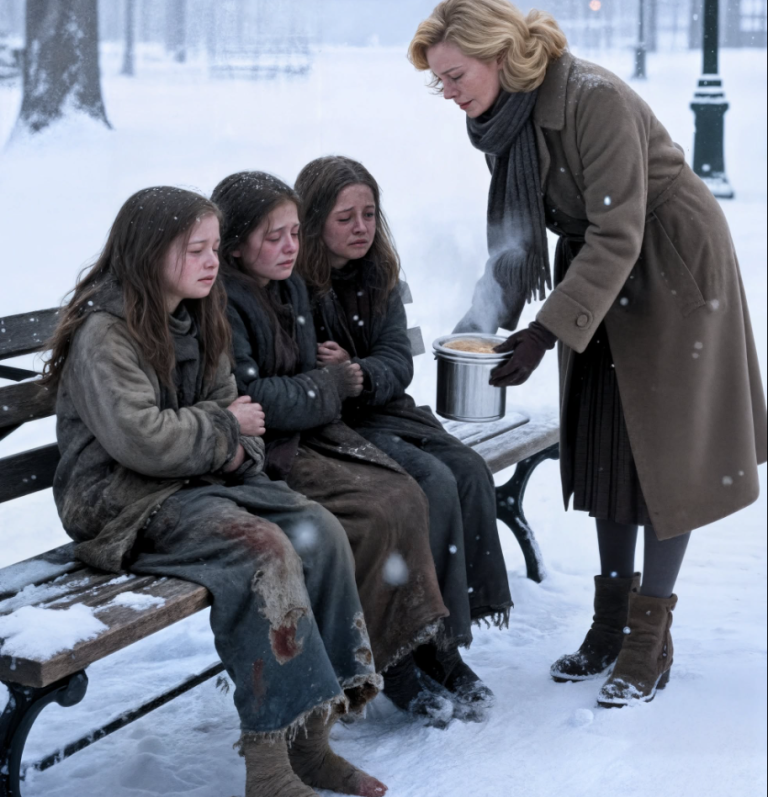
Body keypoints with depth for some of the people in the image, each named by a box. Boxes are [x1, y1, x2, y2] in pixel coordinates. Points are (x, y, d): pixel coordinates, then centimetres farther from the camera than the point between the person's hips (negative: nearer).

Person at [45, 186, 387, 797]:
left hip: (201, 480, 8)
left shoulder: (196, 319, 13)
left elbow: (226, 404, 17)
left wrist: (237, 451, -7)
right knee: (264, 549, -30)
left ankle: (311, 735, -12)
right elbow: (141, 438, -25)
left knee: (321, 531, -15)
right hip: (124, 505, -8)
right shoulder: (104, 333, -14)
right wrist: (225, 428, -11)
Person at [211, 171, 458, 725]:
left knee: (406, 497, -13)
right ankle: (385, 666, -8)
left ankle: (402, 652, -8)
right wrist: (331, 385, -10)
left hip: (307, 435, 8)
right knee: (374, 514, -23)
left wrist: (336, 377, 1)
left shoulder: (291, 287, 14)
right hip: (259, 457, -8)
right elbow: (250, 399, -20)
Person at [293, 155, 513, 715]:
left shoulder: (379, 275, 9)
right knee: (434, 484, -26)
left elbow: (398, 361, 2)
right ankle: (427, 645, -17)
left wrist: (355, 372, -19)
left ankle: (458, 619, -13)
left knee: (471, 472, -17)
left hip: (383, 410, 7)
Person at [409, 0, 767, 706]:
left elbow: (617, 235, -29)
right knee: (603, 450, 8)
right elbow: (516, 238, 5)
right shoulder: (505, 118, -2)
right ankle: (612, 621, 19)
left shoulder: (594, 100, -27)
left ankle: (650, 639, 4)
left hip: (672, 273, -8)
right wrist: (483, 326, -6)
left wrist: (546, 333, -33)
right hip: (599, 279, 8)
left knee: (662, 453, -3)